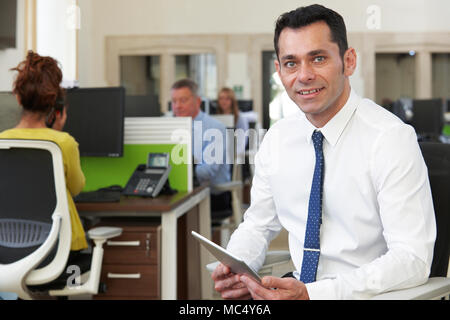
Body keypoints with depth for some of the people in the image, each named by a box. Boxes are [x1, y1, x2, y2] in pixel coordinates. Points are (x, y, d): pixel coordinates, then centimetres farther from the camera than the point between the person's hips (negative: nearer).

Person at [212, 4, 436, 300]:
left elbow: (412, 259, -19)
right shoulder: (277, 139, 4)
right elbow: (258, 225, 14)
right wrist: (234, 268, -8)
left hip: (365, 295, -4)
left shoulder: (392, 138, -14)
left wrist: (311, 293, -27)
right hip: (298, 286, 4)